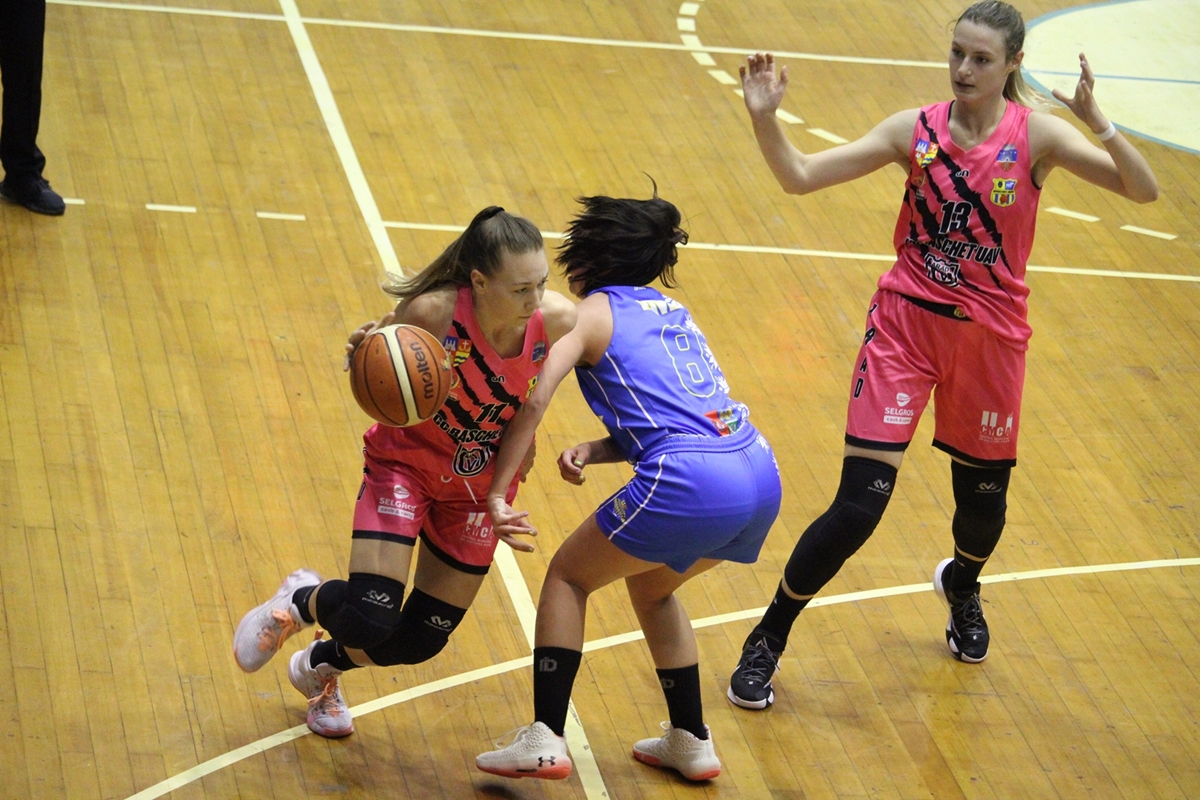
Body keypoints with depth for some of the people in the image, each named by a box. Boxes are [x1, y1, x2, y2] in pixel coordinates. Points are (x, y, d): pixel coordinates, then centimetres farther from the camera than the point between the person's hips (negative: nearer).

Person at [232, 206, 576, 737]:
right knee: (370, 621, -18)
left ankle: (320, 666, 43)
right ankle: (301, 600, 20)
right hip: (406, 462, -3)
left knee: (421, 641, 9)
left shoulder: (557, 320, -24)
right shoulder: (432, 312, -31)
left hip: (478, 488, 4)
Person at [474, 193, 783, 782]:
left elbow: (535, 401, -7)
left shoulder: (593, 313, 7)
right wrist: (592, 452, 13)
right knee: (649, 584, 31)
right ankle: (691, 741, 31)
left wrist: (496, 494, -6)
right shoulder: (670, 310, 27)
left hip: (690, 487, -7)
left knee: (568, 576, 14)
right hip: (760, 475, 7)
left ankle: (546, 740, 4)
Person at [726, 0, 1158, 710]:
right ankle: (768, 640, 9)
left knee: (984, 498, 15)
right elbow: (800, 176, -8)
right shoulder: (917, 130, -6)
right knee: (858, 507, -10)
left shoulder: (1035, 133, -9)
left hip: (991, 338, 1)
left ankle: (961, 588, 53)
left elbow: (1143, 189, -17)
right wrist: (766, 117, -26)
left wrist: (1098, 123, -33)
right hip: (907, 325, -1)